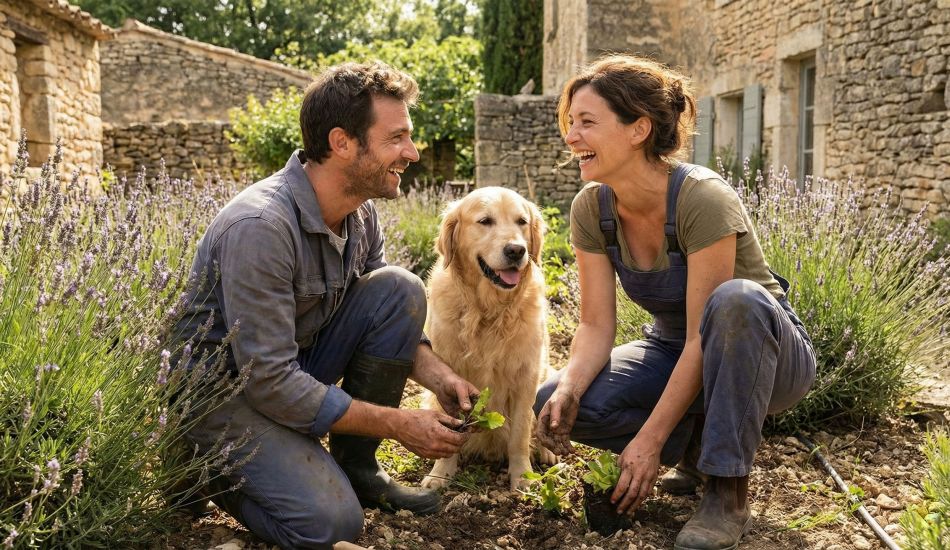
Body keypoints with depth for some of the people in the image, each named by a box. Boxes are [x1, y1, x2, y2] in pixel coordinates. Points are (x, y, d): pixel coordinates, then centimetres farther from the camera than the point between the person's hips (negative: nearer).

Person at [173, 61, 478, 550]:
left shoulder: (361, 213, -6)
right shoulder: (260, 226, -31)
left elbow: (387, 318, 7)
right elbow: (269, 382, -30)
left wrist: (437, 376, -13)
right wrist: (399, 424, -25)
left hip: (300, 360, 7)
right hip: (223, 385, -7)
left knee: (401, 289, -13)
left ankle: (356, 465, 1)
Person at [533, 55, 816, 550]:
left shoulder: (703, 199, -28)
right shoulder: (591, 208, -11)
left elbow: (702, 336, -27)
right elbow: (596, 325, -10)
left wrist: (650, 439, -27)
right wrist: (567, 390, -29)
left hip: (763, 350, -5)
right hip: (674, 350, 5)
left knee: (736, 299, -40)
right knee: (553, 404, -19)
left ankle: (728, 490, -22)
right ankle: (697, 442, 5)